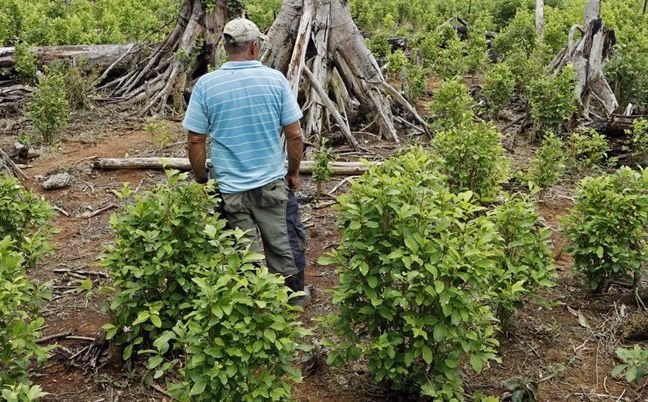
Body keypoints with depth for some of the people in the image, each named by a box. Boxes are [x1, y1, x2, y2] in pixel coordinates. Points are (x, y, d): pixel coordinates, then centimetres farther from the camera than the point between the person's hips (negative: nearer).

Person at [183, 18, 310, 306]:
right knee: (283, 244, 17)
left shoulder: (206, 85, -8)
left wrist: (201, 180, 8)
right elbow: (294, 134, -4)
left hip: (229, 188, -1)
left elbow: (195, 140, -5)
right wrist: (294, 172, 11)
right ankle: (295, 294, 32)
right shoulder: (275, 79, -7)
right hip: (272, 182, 1)